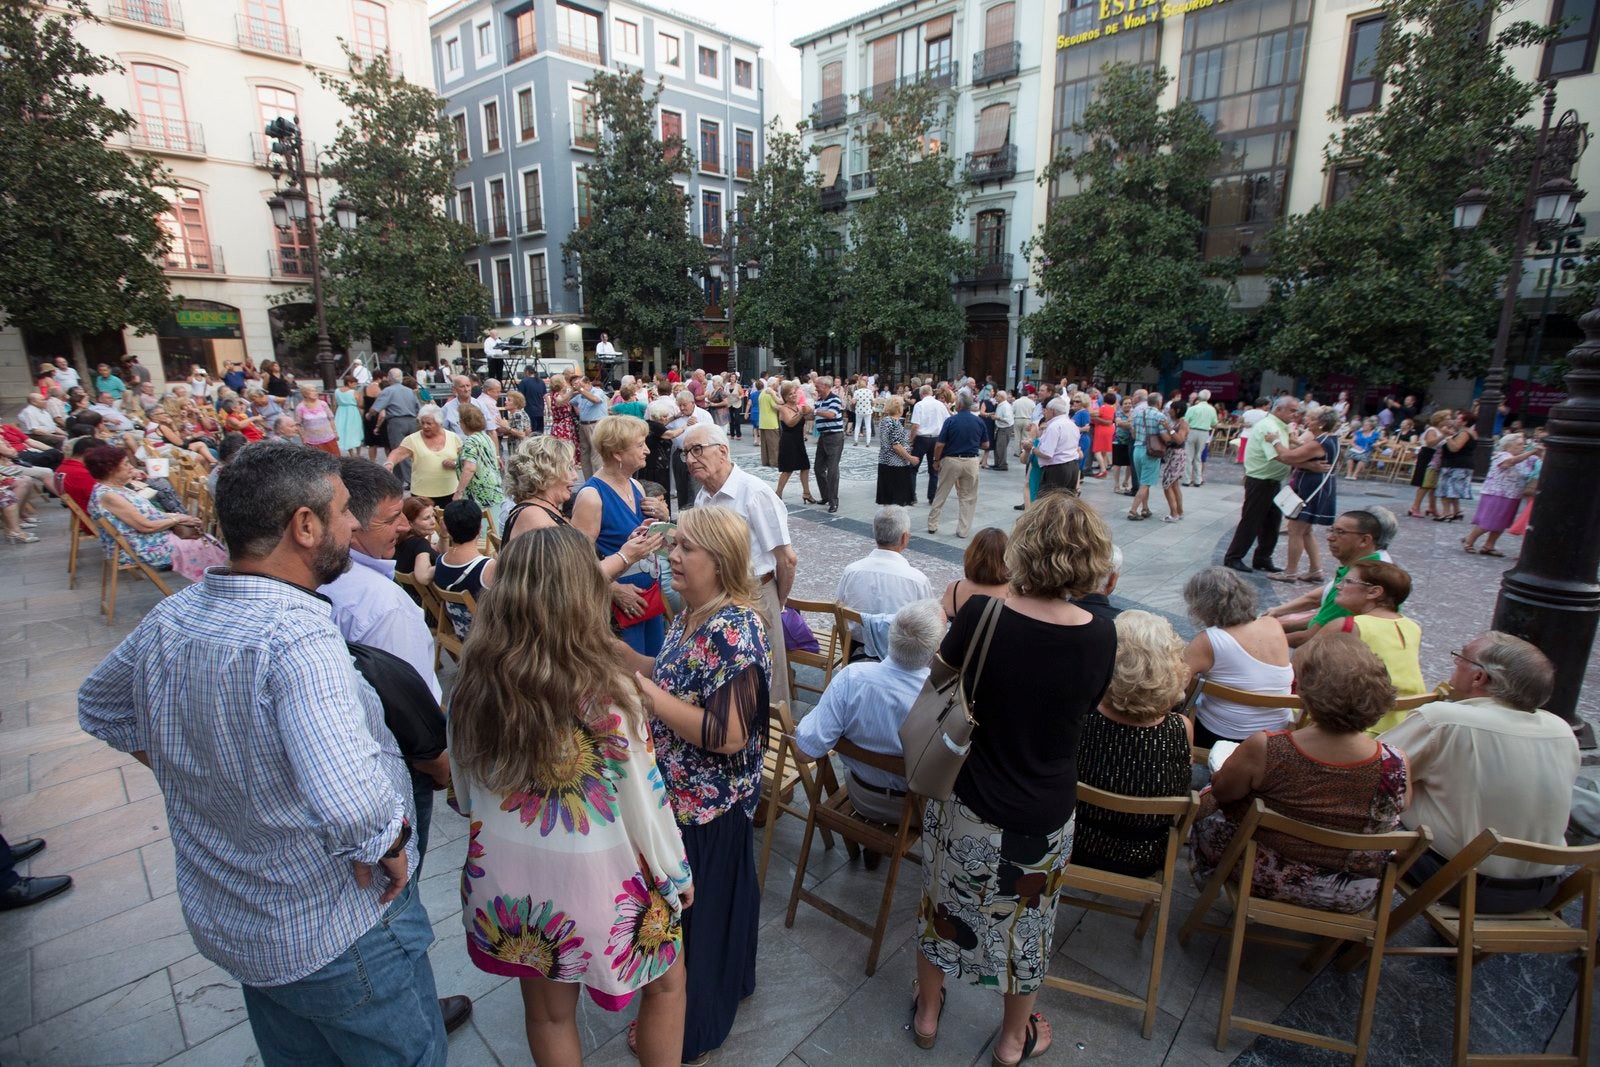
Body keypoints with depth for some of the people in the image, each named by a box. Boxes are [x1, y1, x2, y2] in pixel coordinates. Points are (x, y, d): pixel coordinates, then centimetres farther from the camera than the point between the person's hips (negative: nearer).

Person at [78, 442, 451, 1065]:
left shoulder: (168, 617, -7)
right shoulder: (297, 639, -34)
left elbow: (98, 709, 14)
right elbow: (357, 807, -45)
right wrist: (390, 848, -25)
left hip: (222, 918, 8)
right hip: (335, 934, -8)